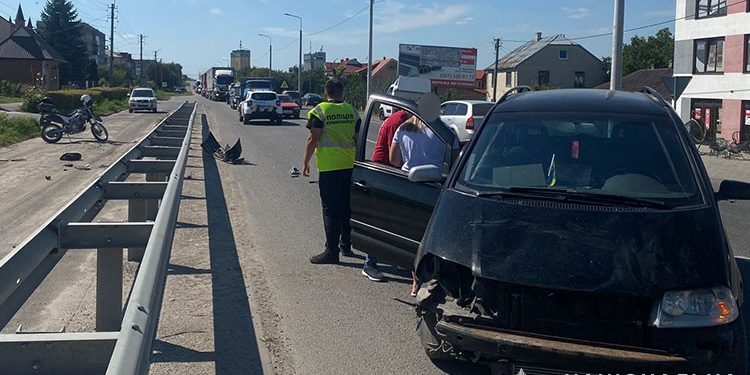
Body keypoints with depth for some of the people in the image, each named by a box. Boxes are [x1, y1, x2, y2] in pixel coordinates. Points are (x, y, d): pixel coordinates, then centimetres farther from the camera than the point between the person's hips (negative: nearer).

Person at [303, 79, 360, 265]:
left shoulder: (320, 111, -7)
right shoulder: (352, 111, 7)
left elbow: (313, 139, -11)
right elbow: (358, 139, 12)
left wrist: (306, 163, -2)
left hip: (329, 167, -5)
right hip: (350, 166, 5)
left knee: (331, 209, -3)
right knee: (347, 207, 16)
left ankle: (332, 251, -3)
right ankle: (346, 245, 25)